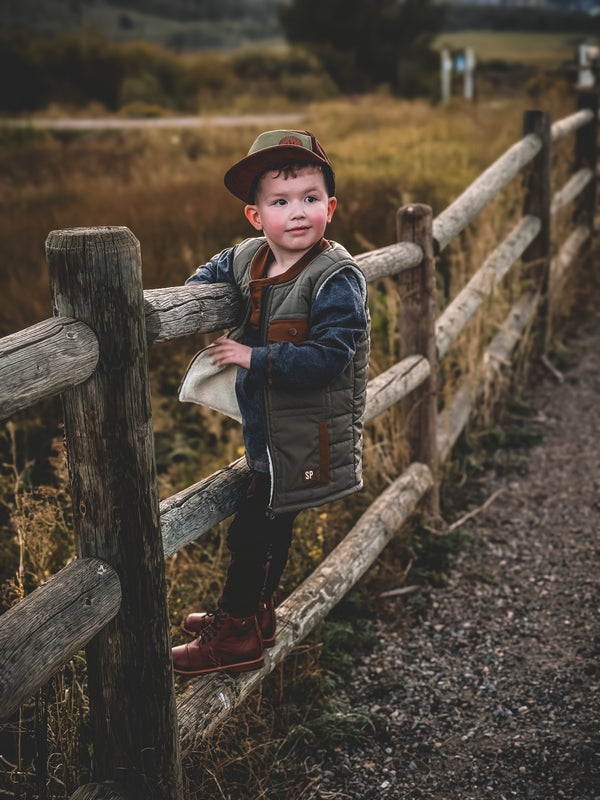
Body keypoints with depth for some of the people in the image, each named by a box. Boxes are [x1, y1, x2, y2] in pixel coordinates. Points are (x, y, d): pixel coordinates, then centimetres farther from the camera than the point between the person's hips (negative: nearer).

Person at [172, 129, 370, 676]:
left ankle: (235, 634, 17)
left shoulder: (336, 279, -20)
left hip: (305, 441, -8)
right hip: (269, 434, 8)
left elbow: (327, 358, -28)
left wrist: (252, 358, -23)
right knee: (269, 524, 22)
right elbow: (216, 270, 27)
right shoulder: (249, 259, 2)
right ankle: (255, 615, 40)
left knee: (251, 532, -1)